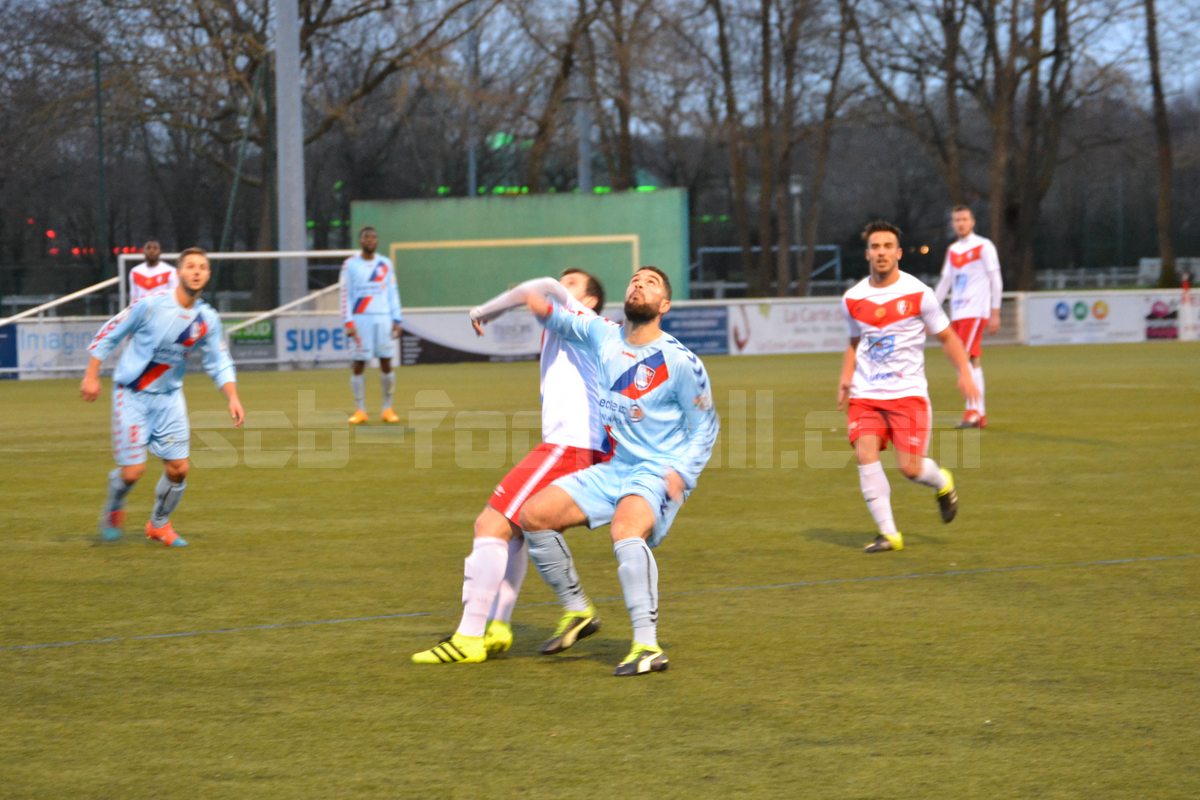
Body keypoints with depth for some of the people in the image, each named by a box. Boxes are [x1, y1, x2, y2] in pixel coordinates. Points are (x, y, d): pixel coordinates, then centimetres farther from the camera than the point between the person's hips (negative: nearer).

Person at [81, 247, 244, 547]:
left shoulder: (207, 319, -3)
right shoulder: (151, 305, -16)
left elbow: (219, 364, 7)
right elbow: (109, 334, -6)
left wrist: (233, 397, -7)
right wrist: (92, 376, -9)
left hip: (169, 396, 4)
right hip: (132, 395, -4)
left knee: (178, 468, -3)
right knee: (133, 471, -9)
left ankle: (159, 524, 24)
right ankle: (113, 510, 25)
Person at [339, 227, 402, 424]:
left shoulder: (386, 264, 10)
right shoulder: (350, 265, 2)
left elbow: (393, 293, 12)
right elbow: (345, 295, 0)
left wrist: (396, 320, 4)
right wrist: (348, 323, -9)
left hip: (383, 319, 2)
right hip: (360, 319, -2)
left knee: (386, 363, 0)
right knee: (359, 365, -3)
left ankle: (387, 409, 7)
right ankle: (360, 411, 2)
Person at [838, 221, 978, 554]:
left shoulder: (918, 294, -5)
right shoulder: (853, 299, 5)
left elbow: (947, 338, 4)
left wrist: (964, 373, -10)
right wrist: (846, 379, 7)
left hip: (908, 392, -3)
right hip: (866, 394, 3)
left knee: (910, 467, -11)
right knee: (865, 454, -18)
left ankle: (942, 484, 26)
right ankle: (888, 534, -10)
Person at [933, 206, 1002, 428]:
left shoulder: (984, 247, -1)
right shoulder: (952, 251, 17)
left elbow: (996, 281, -3)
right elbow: (945, 283, 22)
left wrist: (995, 313, -9)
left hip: (976, 312, -6)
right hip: (957, 314, 6)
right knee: (972, 362, 5)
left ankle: (973, 411, -14)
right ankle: (980, 415, 7)